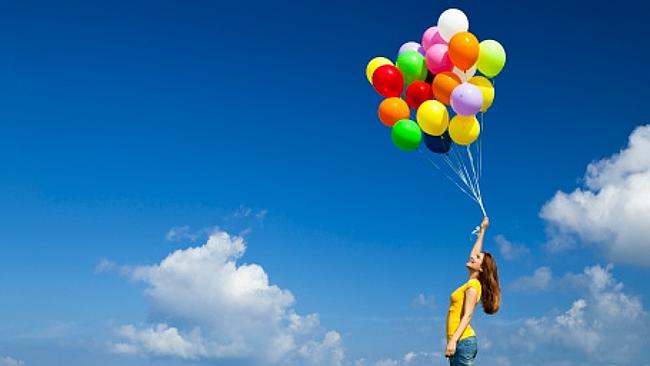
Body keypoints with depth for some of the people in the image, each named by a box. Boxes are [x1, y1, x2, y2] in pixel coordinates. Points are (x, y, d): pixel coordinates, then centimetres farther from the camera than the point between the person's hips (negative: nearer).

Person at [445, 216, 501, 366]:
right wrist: (482, 230, 36)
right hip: (459, 343, 8)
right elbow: (474, 252, 29)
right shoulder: (472, 282, 16)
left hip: (463, 342, -8)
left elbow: (467, 316, -17)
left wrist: (453, 340, -26)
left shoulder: (473, 285, -7)